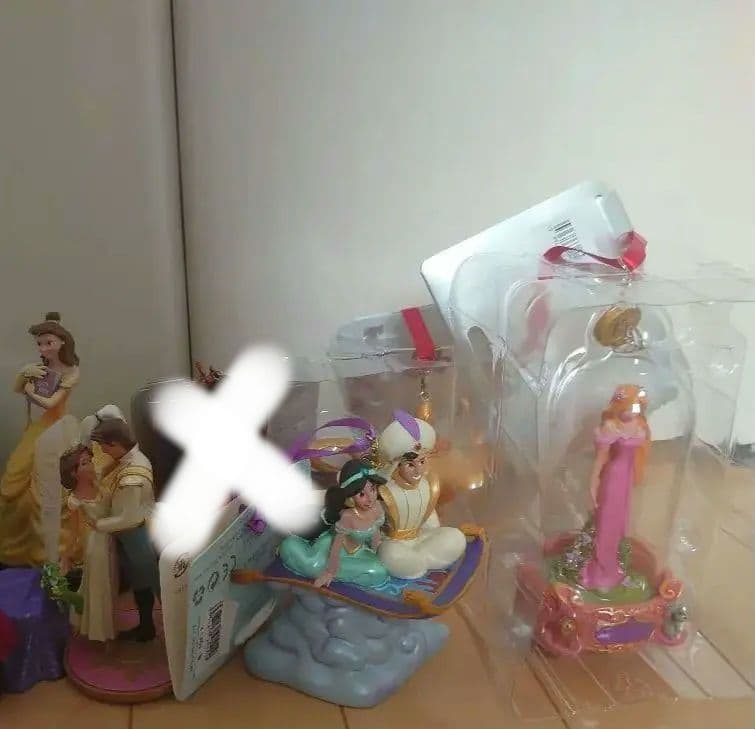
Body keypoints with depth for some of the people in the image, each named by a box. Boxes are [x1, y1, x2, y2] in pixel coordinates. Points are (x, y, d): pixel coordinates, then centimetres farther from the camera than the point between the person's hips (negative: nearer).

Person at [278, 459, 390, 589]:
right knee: (312, 566, -25)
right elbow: (337, 545, -25)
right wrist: (330, 572, -15)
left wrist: (374, 553, 13)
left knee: (379, 572, -13)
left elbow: (375, 532, -1)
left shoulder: (377, 507, -23)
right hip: (336, 545, -6)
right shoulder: (348, 517, -39)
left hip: (358, 549, 6)